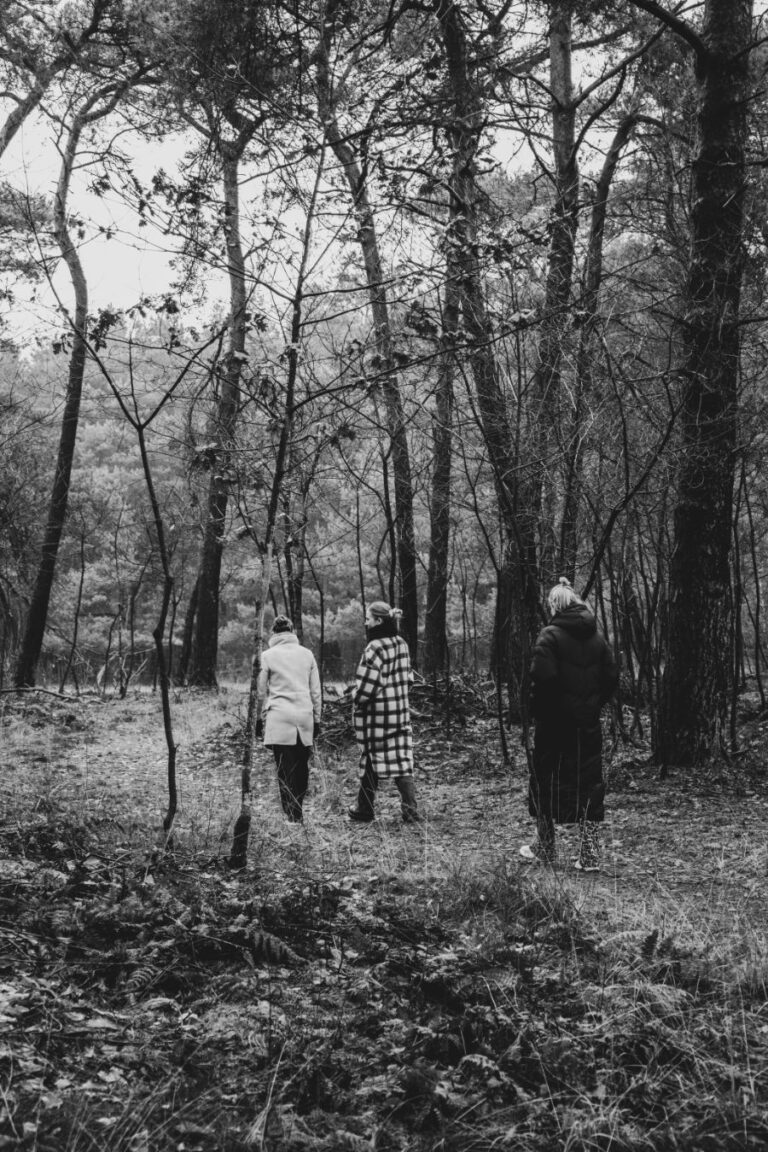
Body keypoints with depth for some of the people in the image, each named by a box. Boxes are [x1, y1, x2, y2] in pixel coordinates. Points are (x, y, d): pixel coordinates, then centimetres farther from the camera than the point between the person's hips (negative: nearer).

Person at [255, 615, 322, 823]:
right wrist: (317, 719, 18)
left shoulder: (268, 656, 2)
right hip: (305, 717, 2)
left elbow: (261, 692, 6)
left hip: (279, 719, -2)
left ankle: (292, 816, -3)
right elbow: (316, 691, 11)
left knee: (285, 770, -1)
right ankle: (298, 812, 15)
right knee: (301, 768, 12)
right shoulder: (307, 654, 8)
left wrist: (259, 719, 17)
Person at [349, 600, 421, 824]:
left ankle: (364, 810, 19)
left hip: (376, 715, -7)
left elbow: (366, 686, -20)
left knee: (371, 760, 6)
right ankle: (410, 807, -3)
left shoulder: (375, 648, -19)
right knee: (401, 759, 7)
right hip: (400, 712, 7)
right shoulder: (401, 645, 5)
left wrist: (356, 700, -2)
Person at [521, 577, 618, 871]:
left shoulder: (550, 636, -10)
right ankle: (590, 856, 7)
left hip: (555, 722, -4)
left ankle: (544, 850, 20)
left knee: (546, 783, 10)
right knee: (589, 784, 8)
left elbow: (543, 677, -19)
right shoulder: (597, 638, 6)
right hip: (588, 724, 4)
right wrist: (594, 704, 12)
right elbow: (612, 678, 3)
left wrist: (537, 711, -6)